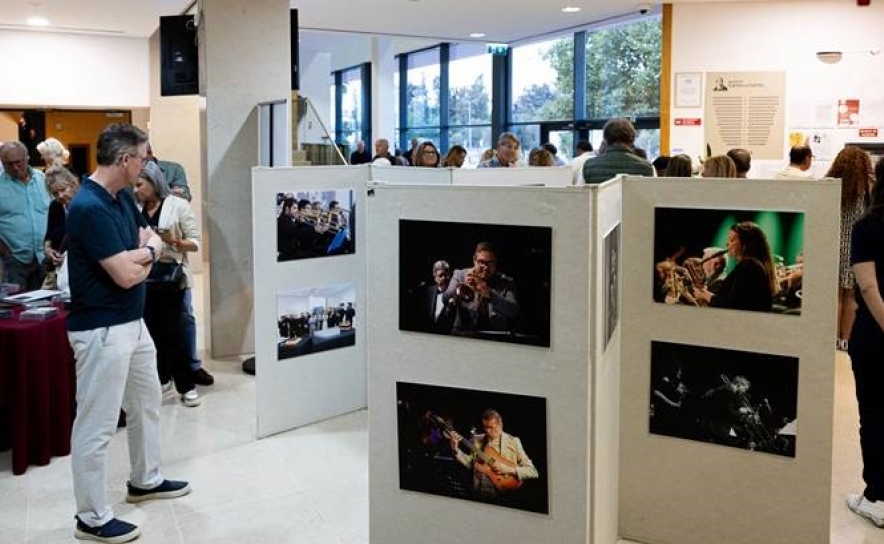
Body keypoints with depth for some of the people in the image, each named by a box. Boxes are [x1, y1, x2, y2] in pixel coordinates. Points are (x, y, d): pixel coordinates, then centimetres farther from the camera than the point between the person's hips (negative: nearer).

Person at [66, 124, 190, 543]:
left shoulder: (123, 198, 7)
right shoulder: (89, 208, -23)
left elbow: (153, 243, 11)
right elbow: (127, 275, -24)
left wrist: (136, 256, -12)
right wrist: (146, 253, -3)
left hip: (133, 322, 10)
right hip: (102, 330, -10)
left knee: (147, 402, 23)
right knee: (97, 423, 0)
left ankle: (145, 480, 41)